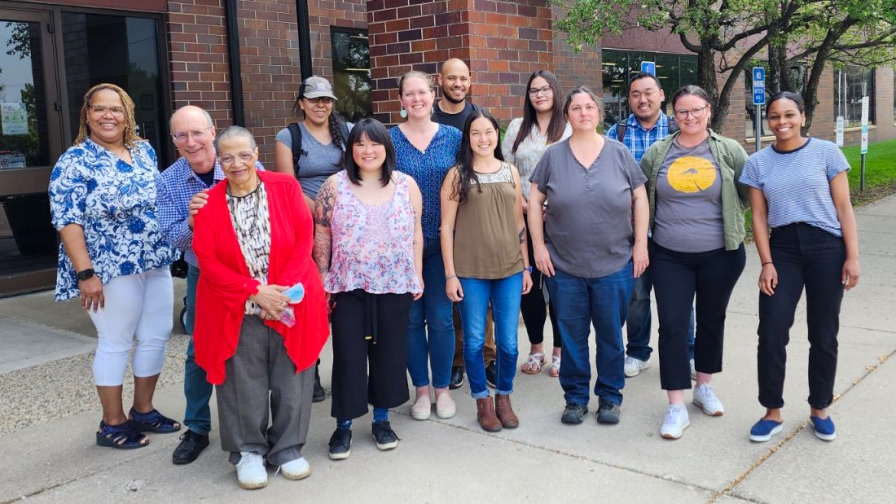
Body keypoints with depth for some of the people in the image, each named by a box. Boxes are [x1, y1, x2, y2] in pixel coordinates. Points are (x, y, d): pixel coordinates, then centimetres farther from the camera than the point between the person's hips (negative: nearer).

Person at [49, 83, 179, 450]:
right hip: (111, 270, -7)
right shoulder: (75, 161, -10)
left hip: (156, 264, 7)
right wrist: (85, 273, -21)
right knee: (116, 343, 2)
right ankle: (112, 423, 16)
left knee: (156, 336, 11)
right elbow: (67, 220, -15)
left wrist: (168, 246, 13)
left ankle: (143, 410, 27)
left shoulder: (145, 151, 9)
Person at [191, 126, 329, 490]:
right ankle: (248, 452, 25)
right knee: (245, 385, 6)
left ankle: (287, 447, 25)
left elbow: (303, 241, -4)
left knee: (290, 381, 7)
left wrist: (284, 290, -14)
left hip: (290, 305, 0)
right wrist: (256, 292, -16)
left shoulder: (285, 187, -2)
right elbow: (208, 261, -7)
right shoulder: (208, 202, -2)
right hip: (237, 312, 0)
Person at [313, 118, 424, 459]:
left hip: (395, 287, 2)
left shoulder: (406, 185, 3)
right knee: (348, 355, 3)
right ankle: (343, 424, 16)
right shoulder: (335, 186, -2)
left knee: (390, 352, 10)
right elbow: (321, 237, 0)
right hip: (348, 287, -1)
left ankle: (382, 419, 26)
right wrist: (323, 281, -1)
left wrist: (418, 275, 4)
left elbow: (416, 233, 7)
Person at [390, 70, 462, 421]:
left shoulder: (452, 137, 3)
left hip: (441, 241, 0)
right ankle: (421, 389, 22)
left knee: (441, 317, 4)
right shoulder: (389, 139, -1)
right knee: (411, 318, 8)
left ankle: (442, 388, 21)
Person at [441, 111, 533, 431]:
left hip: (509, 268, 2)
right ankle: (483, 401, 23)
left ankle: (504, 398, 26)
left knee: (508, 342, 6)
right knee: (474, 341, 5)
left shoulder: (510, 172, 8)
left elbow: (519, 223, 11)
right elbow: (446, 227, -3)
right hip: (470, 272, -2)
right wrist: (450, 274, -7)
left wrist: (526, 267, 10)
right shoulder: (457, 175, -2)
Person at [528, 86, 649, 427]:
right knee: (572, 336, 10)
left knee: (611, 335, 10)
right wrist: (539, 247, -2)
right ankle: (575, 397, 24)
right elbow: (535, 200, 3)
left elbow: (639, 198, 4)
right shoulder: (553, 156, 1)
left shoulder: (619, 153, 1)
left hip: (615, 265, 0)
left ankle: (610, 396, 26)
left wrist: (640, 244, -1)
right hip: (564, 267, 0)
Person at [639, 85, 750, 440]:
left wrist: (728, 218, 2)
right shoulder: (657, 153, 1)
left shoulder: (729, 151, -2)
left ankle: (704, 386, 35)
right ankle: (676, 407, 1)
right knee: (672, 325, -5)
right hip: (670, 257, 0)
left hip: (720, 254, 0)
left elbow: (750, 194, 7)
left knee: (712, 320, 14)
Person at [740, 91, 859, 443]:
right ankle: (772, 412, 13)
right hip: (782, 249, 1)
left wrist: (852, 256, -6)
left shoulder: (826, 152, -1)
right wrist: (767, 263, -5)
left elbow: (843, 207, -1)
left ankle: (819, 409, 25)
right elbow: (759, 217, 3)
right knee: (771, 335, -3)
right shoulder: (758, 163, 4)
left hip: (826, 248, -1)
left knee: (823, 335, 7)